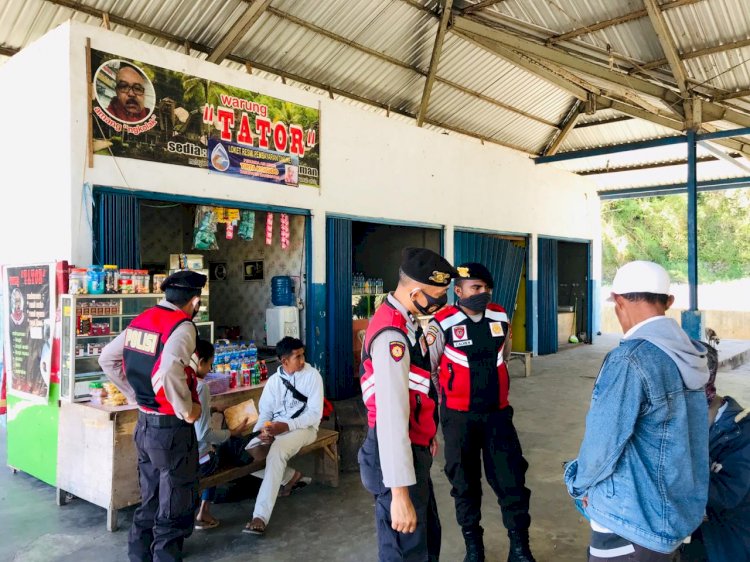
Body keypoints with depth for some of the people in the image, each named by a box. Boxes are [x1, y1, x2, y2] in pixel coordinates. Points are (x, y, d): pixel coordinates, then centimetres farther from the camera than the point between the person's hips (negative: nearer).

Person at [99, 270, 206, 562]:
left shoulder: (140, 321, 5)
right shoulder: (182, 327, -20)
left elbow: (107, 359, 13)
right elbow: (168, 371, -36)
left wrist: (136, 394, 14)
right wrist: (188, 410, -22)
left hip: (144, 424, 8)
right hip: (171, 429, -8)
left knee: (151, 496, 24)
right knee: (176, 504, 9)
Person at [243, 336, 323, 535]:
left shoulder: (312, 375, -6)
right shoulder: (274, 380, 8)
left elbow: (315, 413, -12)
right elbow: (265, 411, 6)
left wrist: (286, 426, -24)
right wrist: (265, 430, -18)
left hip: (303, 428, -5)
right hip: (276, 429, 5)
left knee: (276, 451, -35)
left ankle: (260, 517, -38)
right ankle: (291, 476, 3)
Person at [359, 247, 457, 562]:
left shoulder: (404, 321, 5)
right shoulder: (392, 335, -27)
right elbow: (390, 418, -31)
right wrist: (399, 493, -30)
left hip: (413, 450, 10)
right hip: (398, 456, -10)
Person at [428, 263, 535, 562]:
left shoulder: (501, 318, 0)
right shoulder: (442, 324, -16)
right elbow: (426, 370, -6)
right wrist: (442, 406, 0)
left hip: (497, 413, 3)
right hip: (459, 416, -3)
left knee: (511, 478, 6)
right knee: (465, 481, 12)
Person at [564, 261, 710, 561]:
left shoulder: (630, 360, -26)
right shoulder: (689, 353, -1)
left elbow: (602, 440, -21)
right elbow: (683, 434, 9)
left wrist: (582, 485, -1)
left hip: (634, 520, -7)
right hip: (682, 510, 8)